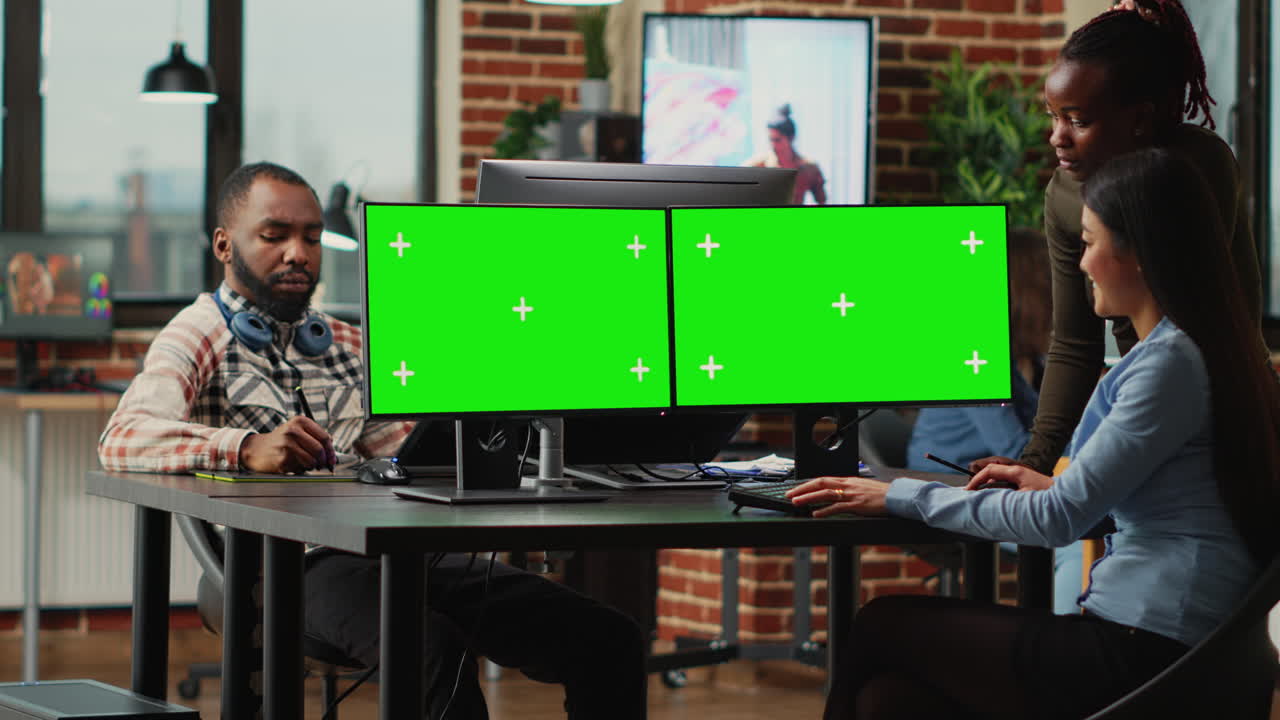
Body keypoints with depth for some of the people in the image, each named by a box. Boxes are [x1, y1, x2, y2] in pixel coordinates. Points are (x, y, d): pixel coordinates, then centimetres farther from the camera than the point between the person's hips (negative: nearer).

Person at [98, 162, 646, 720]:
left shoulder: (345, 345, 28)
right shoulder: (199, 339, 8)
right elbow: (121, 440, -11)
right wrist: (248, 448, -28)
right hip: (292, 562, -7)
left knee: (610, 642, -11)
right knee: (440, 655, -38)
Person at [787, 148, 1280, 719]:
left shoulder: (1172, 362, -13)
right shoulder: (1197, 350, 18)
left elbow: (1060, 519, -15)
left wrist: (904, 497, -7)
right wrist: (1052, 487, 20)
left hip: (1145, 660, -9)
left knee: (880, 627, 2)